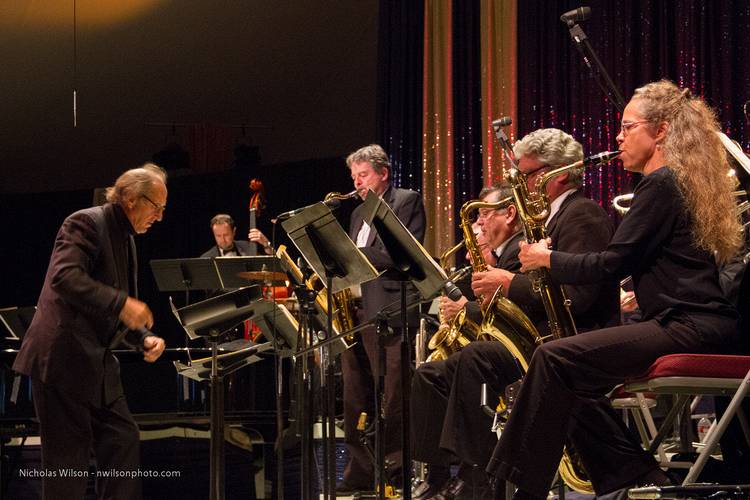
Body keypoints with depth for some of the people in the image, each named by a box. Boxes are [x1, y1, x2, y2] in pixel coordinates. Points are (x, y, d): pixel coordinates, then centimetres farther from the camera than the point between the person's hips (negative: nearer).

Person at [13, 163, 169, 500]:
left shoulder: (125, 240, 18)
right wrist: (121, 303, -32)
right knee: (68, 457, -5)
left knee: (124, 442, 5)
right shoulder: (86, 223, -10)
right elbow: (64, 277, -27)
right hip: (63, 360, -9)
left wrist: (143, 340, 8)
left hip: (96, 363, 9)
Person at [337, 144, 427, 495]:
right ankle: (360, 475, 12)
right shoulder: (358, 213, 23)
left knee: (392, 401, -9)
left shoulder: (407, 202, 0)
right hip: (355, 311, 8)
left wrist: (355, 254, -15)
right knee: (355, 401, 8)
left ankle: (398, 475, -6)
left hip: (387, 312, -8)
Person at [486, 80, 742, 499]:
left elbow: (610, 265, -13)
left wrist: (548, 258, 2)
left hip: (687, 327, -10)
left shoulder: (661, 183, -10)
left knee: (555, 358, -15)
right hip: (697, 324, 10)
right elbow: (632, 256, 23)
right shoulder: (685, 181, 21)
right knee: (574, 382, 11)